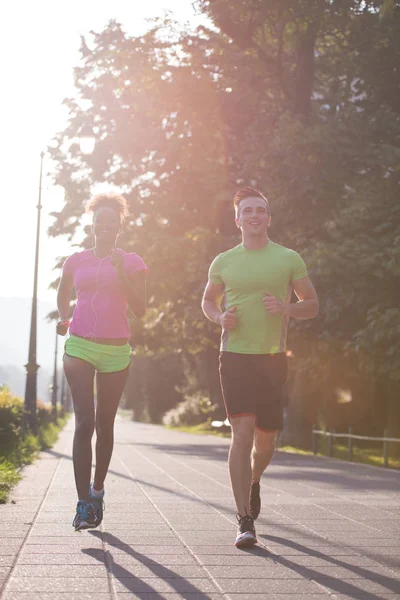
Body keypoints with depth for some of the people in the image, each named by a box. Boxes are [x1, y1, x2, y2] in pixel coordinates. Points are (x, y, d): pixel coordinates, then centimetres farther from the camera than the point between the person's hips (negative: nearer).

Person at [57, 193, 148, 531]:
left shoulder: (131, 263, 3)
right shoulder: (76, 261, 8)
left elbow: (140, 310, -4)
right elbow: (63, 295, 26)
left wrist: (121, 273, -13)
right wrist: (63, 318, 7)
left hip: (116, 351, 0)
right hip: (79, 347, 0)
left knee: (104, 424, 10)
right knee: (84, 421, -13)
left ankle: (98, 488, 32)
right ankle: (84, 504, -16)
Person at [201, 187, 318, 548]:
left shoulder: (289, 259, 5)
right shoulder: (223, 263, 7)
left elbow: (313, 305, 8)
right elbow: (208, 301, 21)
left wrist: (286, 308, -13)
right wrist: (220, 318, -2)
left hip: (273, 357, 1)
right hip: (234, 356, -1)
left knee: (265, 438, 8)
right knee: (243, 430, -15)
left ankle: (253, 481, 44)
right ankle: (246, 522, -15)